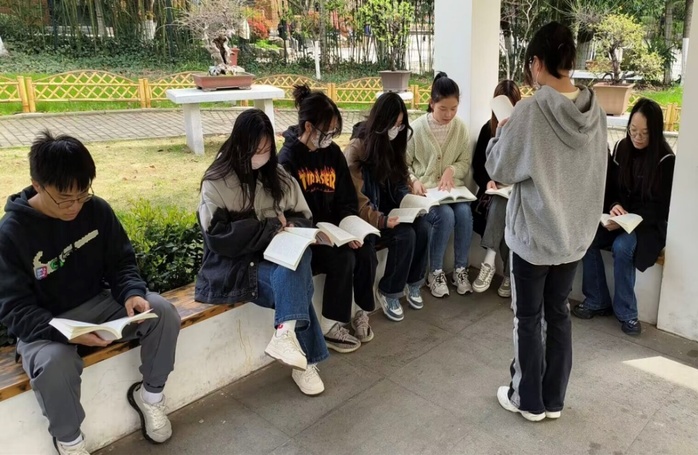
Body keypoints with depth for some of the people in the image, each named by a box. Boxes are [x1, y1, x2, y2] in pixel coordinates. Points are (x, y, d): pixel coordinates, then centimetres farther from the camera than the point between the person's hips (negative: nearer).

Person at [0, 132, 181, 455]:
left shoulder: (97, 210, -7)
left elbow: (122, 262, 2)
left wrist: (132, 293, -21)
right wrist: (63, 330, -34)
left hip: (99, 304, 4)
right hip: (44, 324, -3)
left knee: (163, 312, -20)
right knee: (54, 364, -36)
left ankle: (150, 394, 5)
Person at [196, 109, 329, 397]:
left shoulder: (278, 177, 8)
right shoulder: (216, 182, -7)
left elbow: (303, 219, 12)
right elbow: (219, 238, -15)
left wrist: (289, 228, -12)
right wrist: (271, 227, -17)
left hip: (277, 256, 5)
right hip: (232, 265, -4)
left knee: (301, 256, -31)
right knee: (295, 283, -29)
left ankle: (286, 334, -34)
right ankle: (305, 361, -21)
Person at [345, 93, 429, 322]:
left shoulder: (395, 144, 6)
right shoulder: (357, 149, -16)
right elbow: (356, 200, -20)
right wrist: (381, 220, -31)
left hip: (391, 208, 6)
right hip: (367, 215, -6)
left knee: (422, 228, -21)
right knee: (405, 234, -28)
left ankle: (413, 283, 0)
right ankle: (388, 292, -8)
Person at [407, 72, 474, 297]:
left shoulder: (460, 127, 1)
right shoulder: (417, 127, -8)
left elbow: (466, 163, 7)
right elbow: (404, 164, -3)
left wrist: (451, 170, -13)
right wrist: (414, 181, -21)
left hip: (451, 188, 3)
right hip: (425, 190, -3)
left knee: (464, 213, -27)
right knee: (445, 216, -30)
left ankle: (460, 269, -7)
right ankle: (435, 272, -9)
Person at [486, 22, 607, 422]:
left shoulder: (530, 111, -19)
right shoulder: (595, 111, 0)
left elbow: (499, 169, -12)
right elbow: (596, 170, 12)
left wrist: (501, 135, 4)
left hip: (534, 235, -5)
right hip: (576, 234, 6)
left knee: (529, 318, 10)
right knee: (559, 314, 17)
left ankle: (529, 401, 25)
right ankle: (554, 400, 30)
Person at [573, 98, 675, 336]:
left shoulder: (666, 160, -10)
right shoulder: (621, 148, 3)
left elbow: (661, 207, -11)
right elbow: (608, 187, 7)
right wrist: (613, 206, -17)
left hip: (649, 225, -4)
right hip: (618, 218, 4)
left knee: (622, 246, -34)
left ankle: (626, 312, -15)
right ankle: (597, 302, -10)